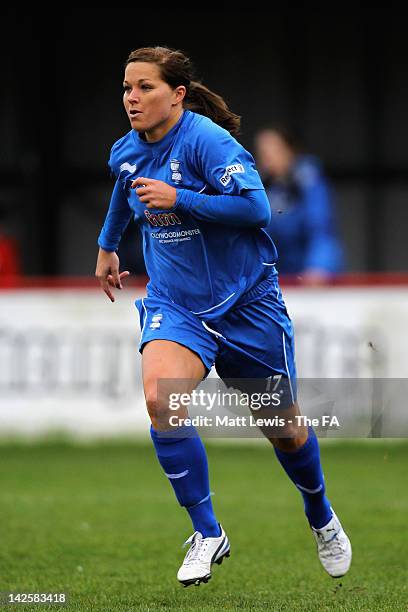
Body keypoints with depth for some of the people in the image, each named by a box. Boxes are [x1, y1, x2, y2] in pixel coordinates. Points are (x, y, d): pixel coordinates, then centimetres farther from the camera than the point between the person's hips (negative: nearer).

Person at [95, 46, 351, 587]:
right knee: (159, 397, -26)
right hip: (175, 303, 4)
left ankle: (322, 520, 42)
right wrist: (106, 247, 38)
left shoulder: (205, 140, -19)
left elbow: (256, 207, -28)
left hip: (245, 299, -4)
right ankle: (207, 533, -14)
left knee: (283, 429, 11)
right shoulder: (126, 153, 2)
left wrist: (179, 199, -29)